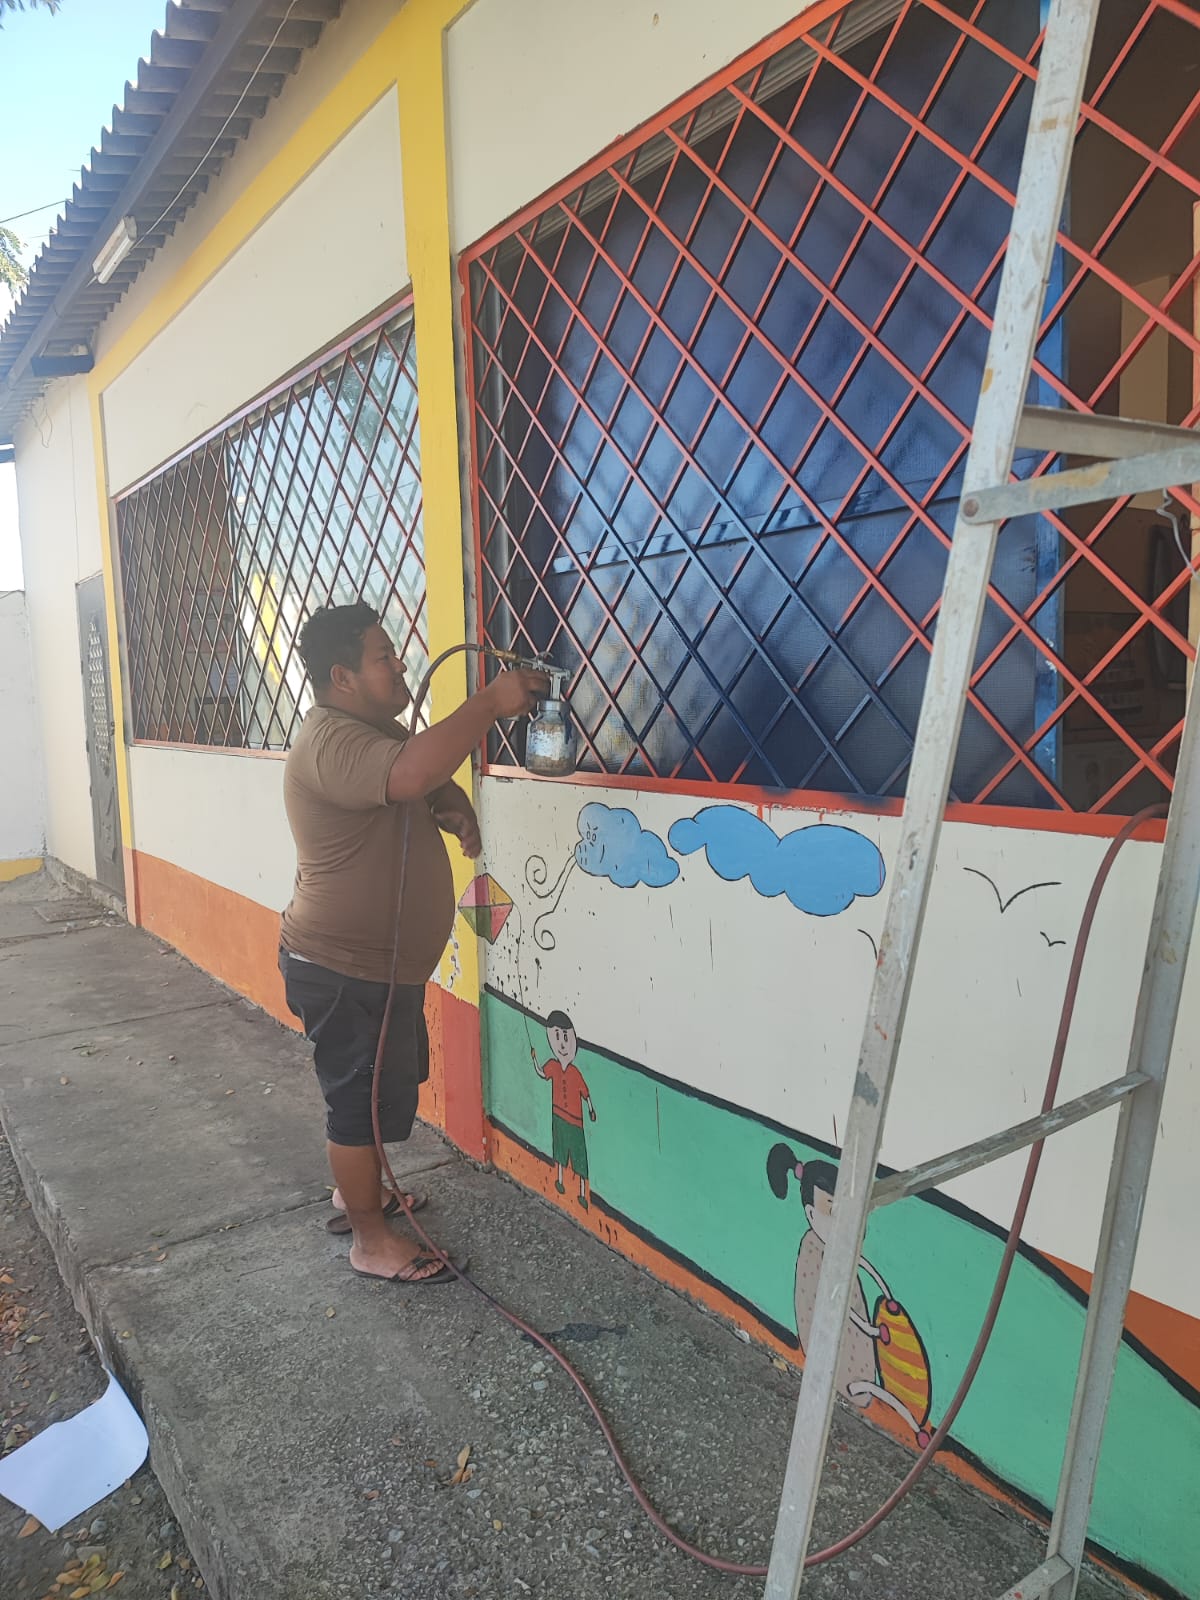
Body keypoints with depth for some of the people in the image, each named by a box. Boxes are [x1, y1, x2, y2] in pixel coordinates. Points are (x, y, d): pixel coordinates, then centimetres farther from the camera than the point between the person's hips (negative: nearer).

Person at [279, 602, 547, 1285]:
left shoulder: (376, 729, 9)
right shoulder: (331, 742, -26)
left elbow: (434, 780, 18)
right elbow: (412, 773, -45)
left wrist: (454, 808, -6)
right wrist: (489, 703, -35)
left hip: (383, 961, 10)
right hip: (345, 971, -10)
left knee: (387, 1084, 24)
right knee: (364, 1098, 5)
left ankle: (354, 1192, 44)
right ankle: (372, 1241, 23)